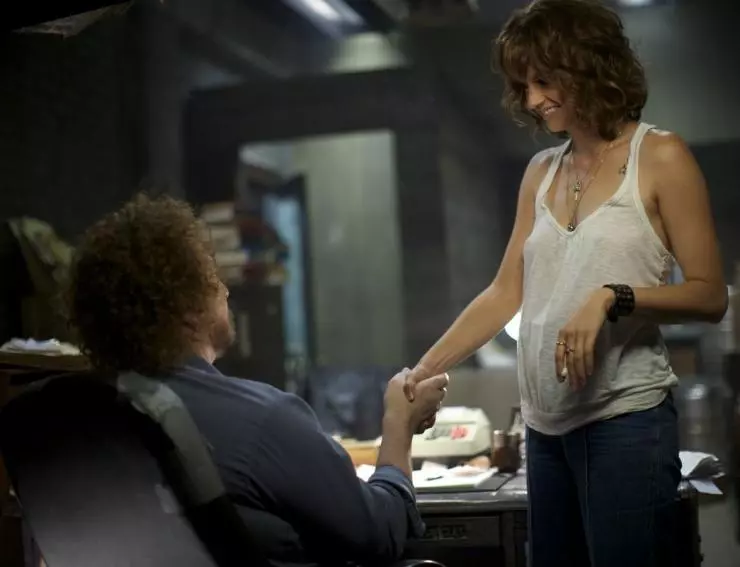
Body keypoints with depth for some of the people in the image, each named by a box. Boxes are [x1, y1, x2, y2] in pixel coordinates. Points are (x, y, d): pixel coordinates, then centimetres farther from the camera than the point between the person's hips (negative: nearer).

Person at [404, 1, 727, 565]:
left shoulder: (659, 157, -1)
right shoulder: (541, 173, 14)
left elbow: (710, 295, -5)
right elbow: (506, 294, 12)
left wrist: (612, 298, -20)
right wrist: (426, 368, 4)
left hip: (625, 420, -5)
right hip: (547, 423, 6)